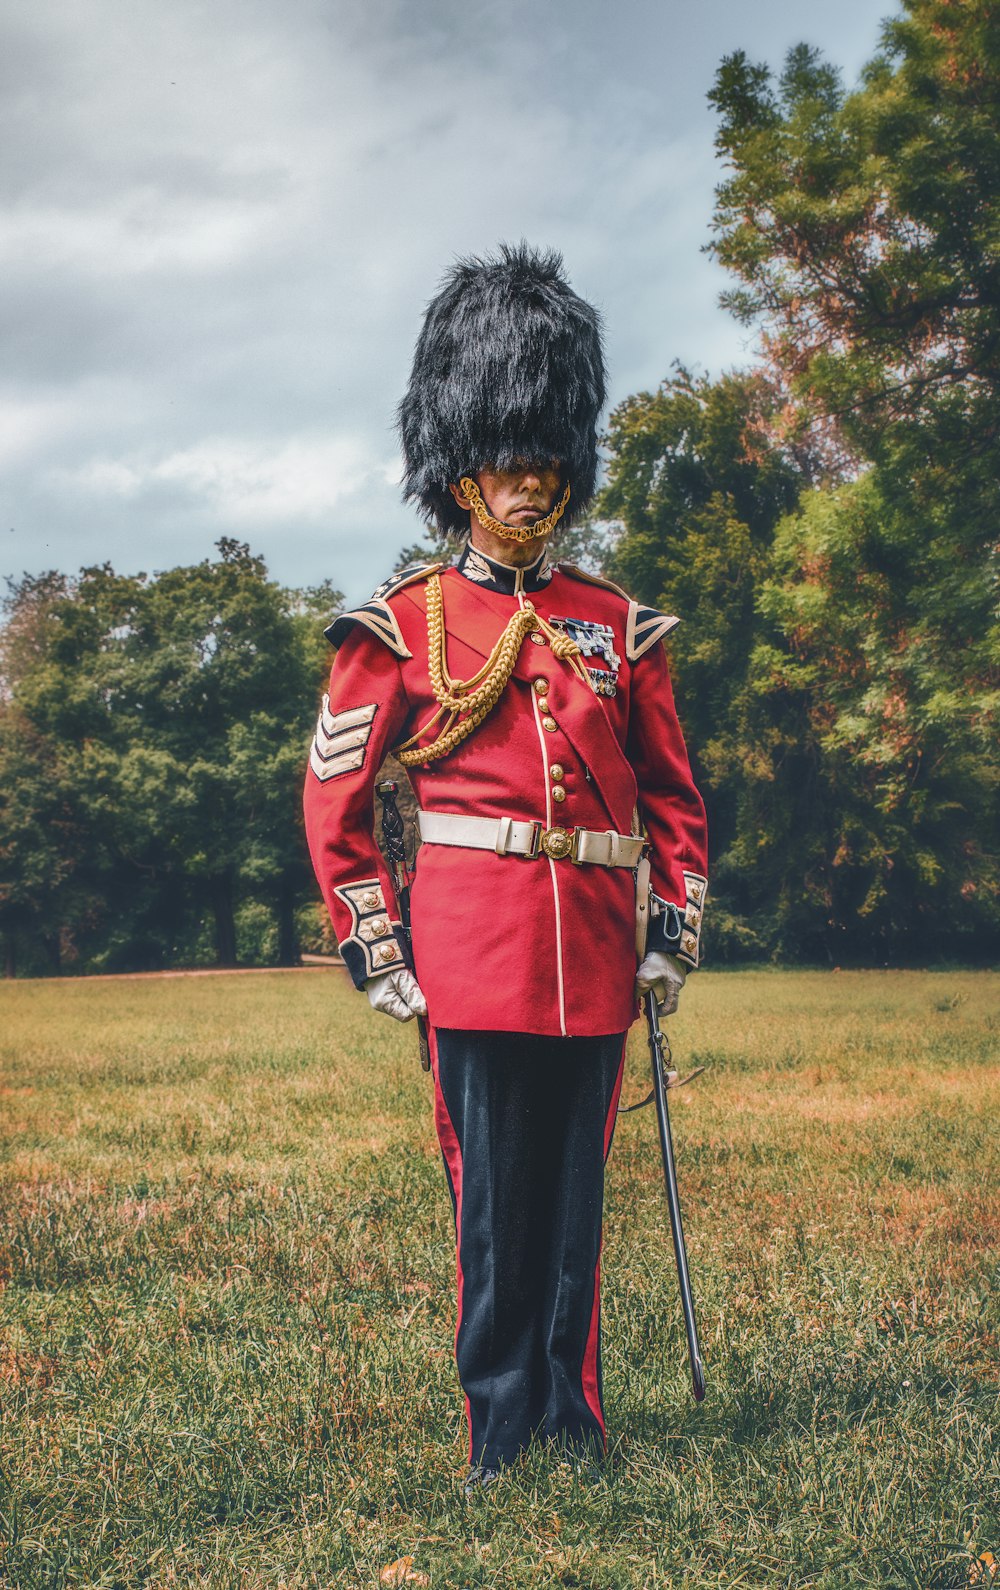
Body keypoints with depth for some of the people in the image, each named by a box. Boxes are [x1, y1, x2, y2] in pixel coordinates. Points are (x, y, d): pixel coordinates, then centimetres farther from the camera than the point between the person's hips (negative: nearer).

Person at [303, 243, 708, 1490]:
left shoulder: (618, 626, 11)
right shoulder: (405, 625, 2)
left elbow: (672, 793, 16)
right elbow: (334, 798, 3)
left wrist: (675, 931, 8)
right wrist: (374, 949, -2)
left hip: (595, 954, 3)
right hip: (477, 951, -3)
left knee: (575, 1195, 10)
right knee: (493, 1195, 2)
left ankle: (570, 1417, 22)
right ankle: (500, 1428, 14)